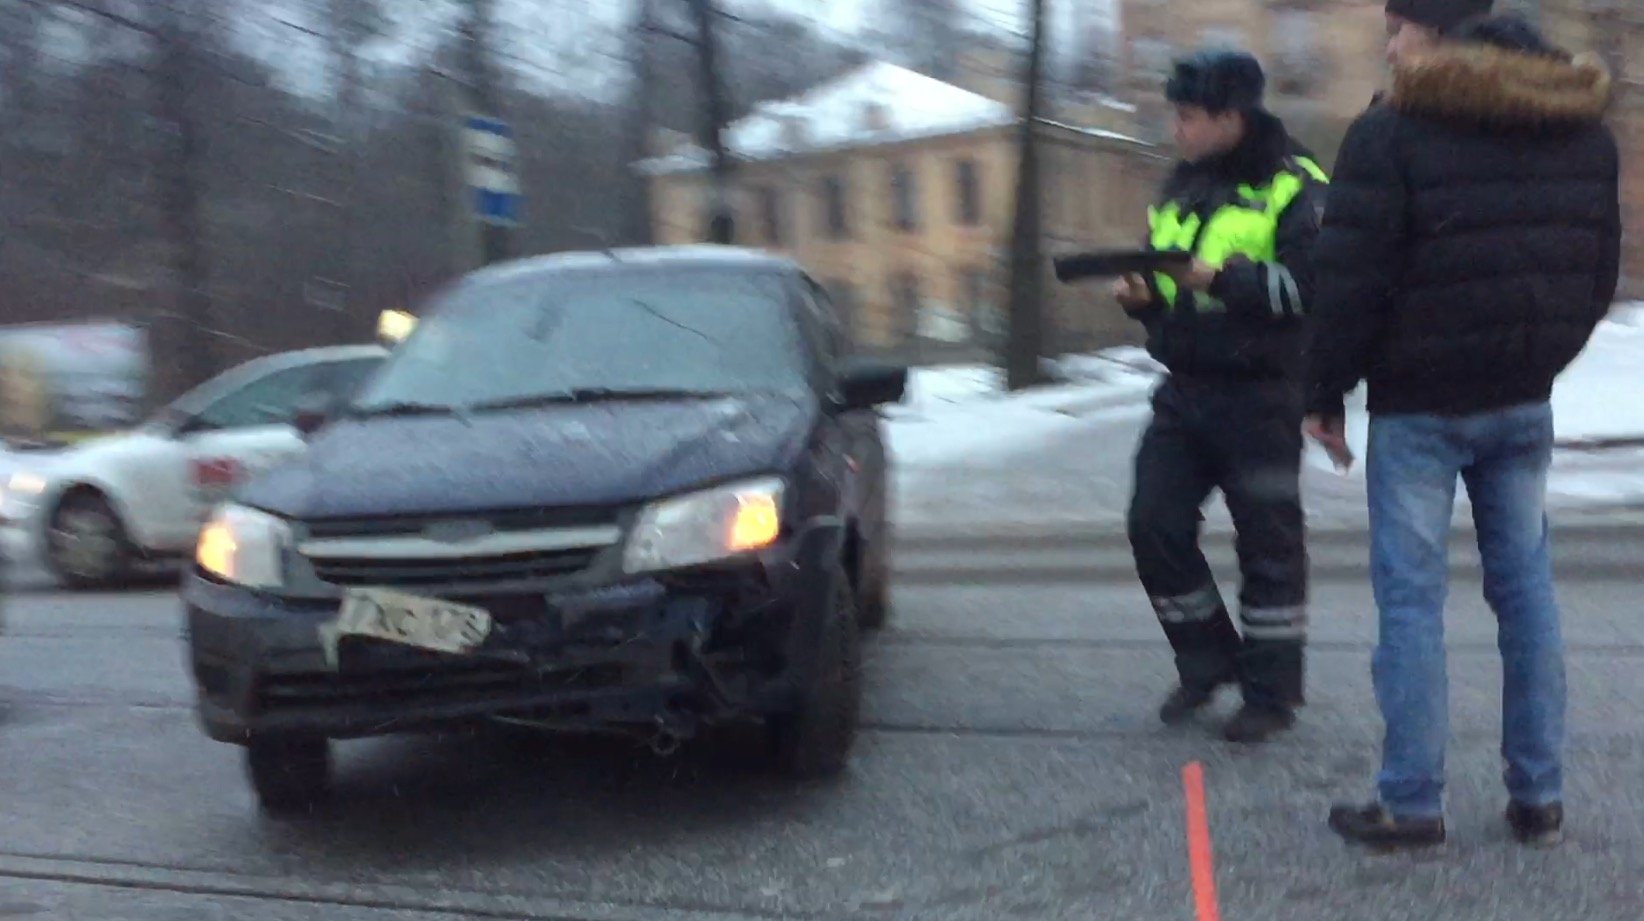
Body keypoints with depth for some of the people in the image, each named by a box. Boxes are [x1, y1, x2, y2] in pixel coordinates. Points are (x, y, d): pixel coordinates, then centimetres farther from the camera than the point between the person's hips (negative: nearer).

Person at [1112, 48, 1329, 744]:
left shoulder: (1294, 190, -6)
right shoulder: (1181, 188, 16)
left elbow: (1308, 285, -19)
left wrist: (1218, 276, -26)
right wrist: (1141, 293, 1)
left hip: (1259, 397, -7)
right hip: (1184, 392, 7)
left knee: (1267, 544, 1)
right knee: (1154, 526, 2)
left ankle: (1272, 691, 13)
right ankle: (1208, 660, 21)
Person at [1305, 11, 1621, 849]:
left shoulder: (1391, 133, -12)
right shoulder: (1584, 133, 8)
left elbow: (1351, 283, -15)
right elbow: (1599, 273, 13)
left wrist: (1325, 393, -4)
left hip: (1419, 406, -5)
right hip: (1525, 402, 6)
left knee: (1411, 596, 0)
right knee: (1525, 584, 11)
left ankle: (1412, 804, 4)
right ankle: (1539, 797, 16)